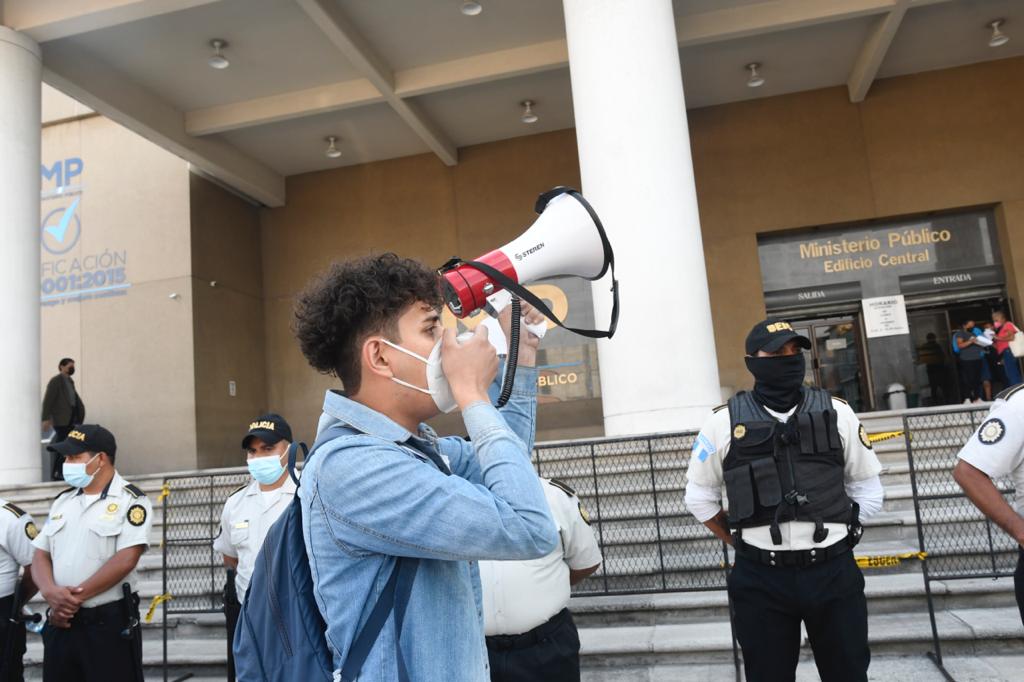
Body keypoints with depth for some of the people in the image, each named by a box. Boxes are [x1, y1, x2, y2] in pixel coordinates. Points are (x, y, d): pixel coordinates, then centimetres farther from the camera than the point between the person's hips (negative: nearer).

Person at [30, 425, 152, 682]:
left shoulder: (130, 500, -8)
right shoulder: (62, 501, 13)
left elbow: (125, 560, -16)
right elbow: (40, 555, 10)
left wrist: (76, 596, -14)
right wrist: (50, 592, -10)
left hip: (109, 623, -6)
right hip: (60, 622, 6)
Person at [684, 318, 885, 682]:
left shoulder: (836, 412, 2)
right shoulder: (725, 421, -3)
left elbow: (867, 487, 12)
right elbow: (700, 496, 6)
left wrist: (840, 533, 7)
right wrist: (744, 543, 5)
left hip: (834, 571, 2)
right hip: (761, 579, -1)